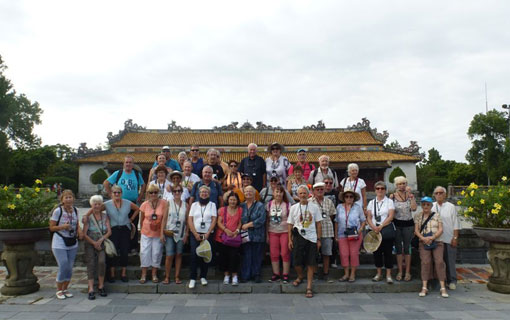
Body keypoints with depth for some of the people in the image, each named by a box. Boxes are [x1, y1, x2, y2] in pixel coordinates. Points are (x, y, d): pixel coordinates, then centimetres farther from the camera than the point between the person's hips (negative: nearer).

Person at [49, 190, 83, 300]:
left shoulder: (75, 210, 3)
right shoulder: (58, 211, -11)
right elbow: (51, 227, -8)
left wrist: (79, 231, -5)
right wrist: (63, 227, -24)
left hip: (72, 243, 5)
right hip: (59, 243, -5)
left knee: (70, 267, 8)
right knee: (63, 267, -7)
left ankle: (65, 289, 25)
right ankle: (59, 290, 13)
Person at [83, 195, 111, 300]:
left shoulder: (105, 216, 7)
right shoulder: (88, 217, 1)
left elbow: (109, 231, 1)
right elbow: (84, 234, -4)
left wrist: (101, 239, -15)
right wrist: (94, 242, -14)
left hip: (102, 244, 0)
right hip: (90, 244, 0)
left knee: (102, 262, -20)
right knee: (91, 264, -12)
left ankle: (101, 286, -7)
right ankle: (91, 289, -11)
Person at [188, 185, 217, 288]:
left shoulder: (212, 204, 9)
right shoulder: (194, 204, 11)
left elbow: (214, 220, 2)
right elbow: (190, 220, 5)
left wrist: (207, 234, -8)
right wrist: (195, 234, -6)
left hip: (207, 235, 0)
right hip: (195, 234, 0)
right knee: (194, 255, -8)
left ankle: (203, 277, 13)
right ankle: (192, 278, 1)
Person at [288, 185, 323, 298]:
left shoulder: (314, 207, 4)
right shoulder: (294, 207, 5)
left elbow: (318, 224, 7)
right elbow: (290, 224, 7)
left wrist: (319, 239, 3)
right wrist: (290, 239, 3)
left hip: (312, 238, 0)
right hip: (298, 237, 0)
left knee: (311, 264, 0)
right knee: (297, 262, 1)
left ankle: (309, 287, 9)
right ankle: (300, 276, 33)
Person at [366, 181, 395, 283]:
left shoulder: (389, 201, 3)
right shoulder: (371, 202, 12)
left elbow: (391, 216, -8)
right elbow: (368, 217, 5)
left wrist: (381, 226, -17)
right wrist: (373, 227, -12)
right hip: (374, 230, 3)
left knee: (388, 252, -1)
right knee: (376, 252, 6)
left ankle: (388, 275, 7)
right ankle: (379, 273, 19)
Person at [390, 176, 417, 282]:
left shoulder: (410, 195, 1)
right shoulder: (392, 196, 0)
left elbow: (414, 208, -15)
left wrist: (410, 195, -16)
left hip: (408, 224, 0)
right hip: (396, 224, 0)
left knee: (407, 247, 4)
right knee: (398, 248, 6)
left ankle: (407, 272, 13)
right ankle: (399, 272, 15)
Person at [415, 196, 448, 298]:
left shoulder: (437, 215, 10)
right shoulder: (418, 216, 10)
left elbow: (441, 229, 1)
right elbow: (416, 230, 3)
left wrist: (432, 238, -14)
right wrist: (423, 238, -15)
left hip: (437, 242, 0)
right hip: (424, 243, 0)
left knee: (439, 262, -13)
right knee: (425, 262, -14)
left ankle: (443, 287, -10)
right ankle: (424, 287, -13)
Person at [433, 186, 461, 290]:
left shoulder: (451, 207, 4)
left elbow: (456, 224, 3)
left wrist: (455, 238, -3)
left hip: (449, 239, -2)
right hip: (435, 240, 2)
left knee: (450, 261, 1)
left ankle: (452, 281, 12)